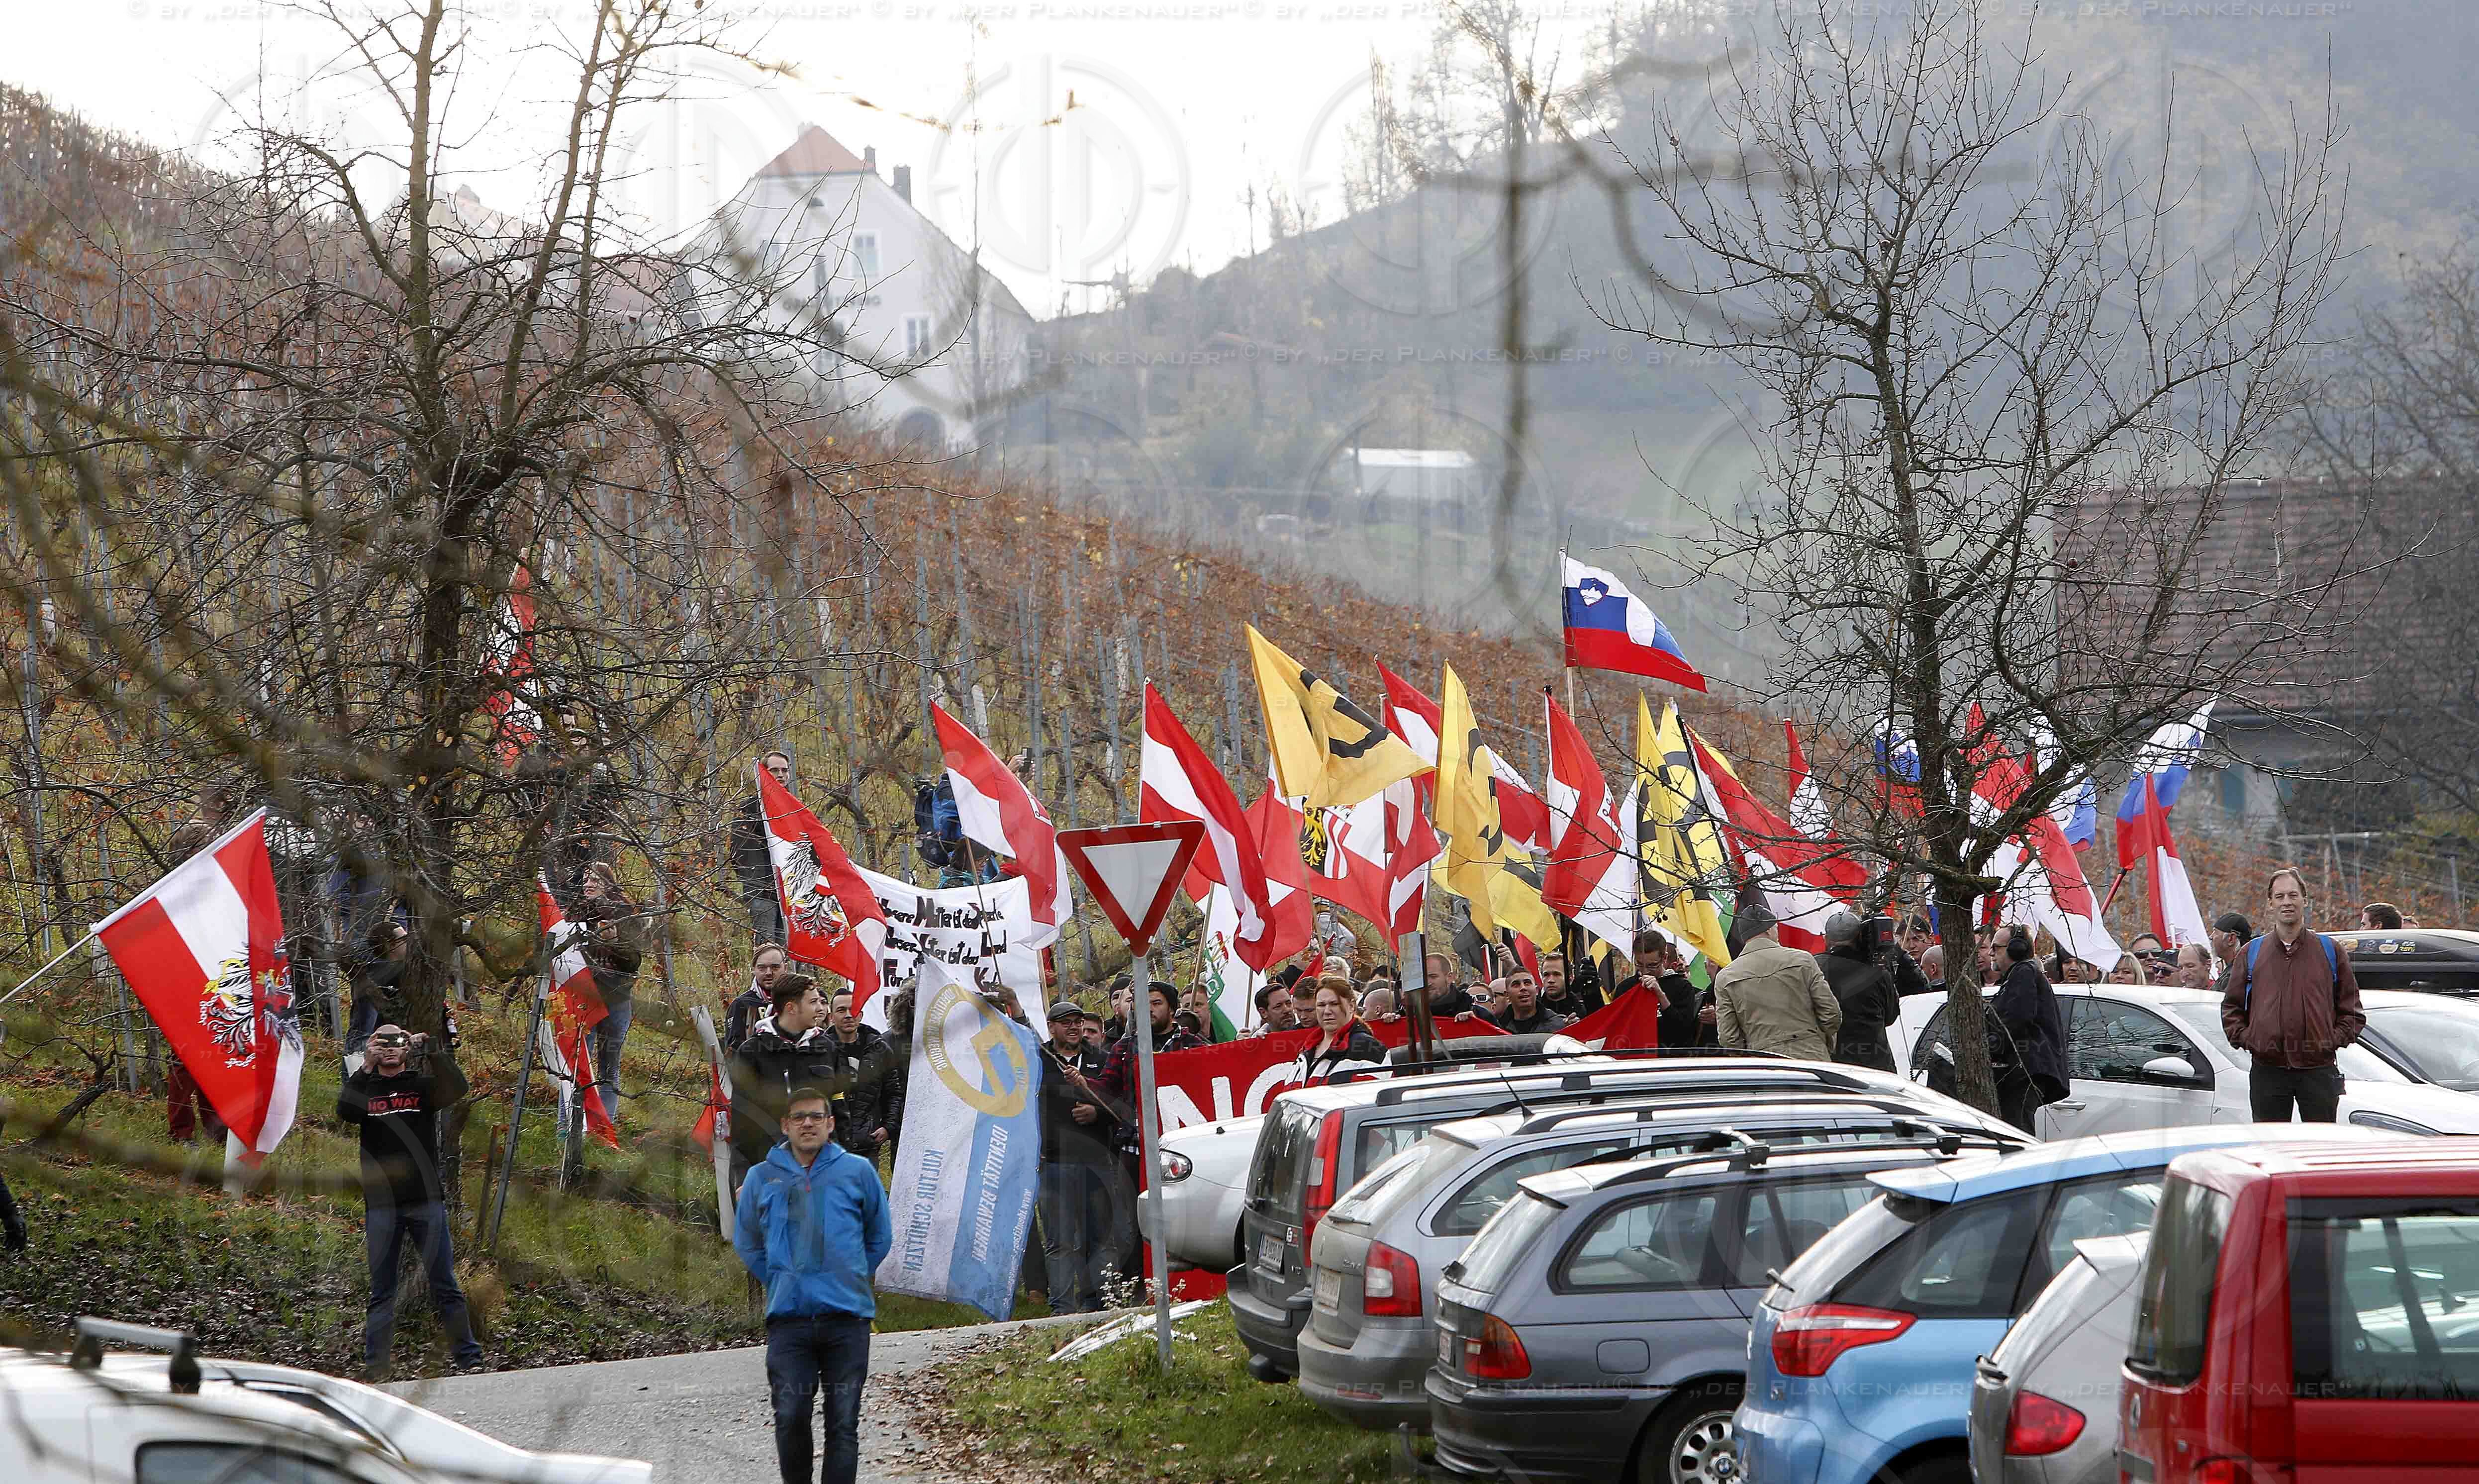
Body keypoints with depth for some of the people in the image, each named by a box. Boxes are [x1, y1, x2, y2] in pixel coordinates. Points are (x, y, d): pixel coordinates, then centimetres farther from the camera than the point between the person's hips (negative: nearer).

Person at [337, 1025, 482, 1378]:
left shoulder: (422, 1084, 10)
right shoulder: (365, 1087, 11)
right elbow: (346, 1111, -9)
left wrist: (430, 1055, -21)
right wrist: (367, 1068, -16)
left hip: (426, 1202, 0)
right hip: (381, 1206, 0)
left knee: (445, 1286, 0)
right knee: (382, 1292, 3)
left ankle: (470, 1359, 1)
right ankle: (374, 1367, 3)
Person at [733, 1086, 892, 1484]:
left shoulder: (857, 1171, 6)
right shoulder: (762, 1178, 8)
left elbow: (880, 1237, 17)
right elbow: (747, 1243, 20)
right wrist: (781, 1283, 13)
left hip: (847, 1317, 0)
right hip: (788, 1317, 0)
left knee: (843, 1424, -1)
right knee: (790, 1418, -8)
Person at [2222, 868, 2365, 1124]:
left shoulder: (2330, 951, 7)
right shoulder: (2251, 954, 9)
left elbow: (2351, 1009, 11)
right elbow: (2231, 1007, 15)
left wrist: (2335, 1040, -4)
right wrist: (2245, 1039, 0)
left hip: (2318, 1069, -1)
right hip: (2267, 1071, 1)